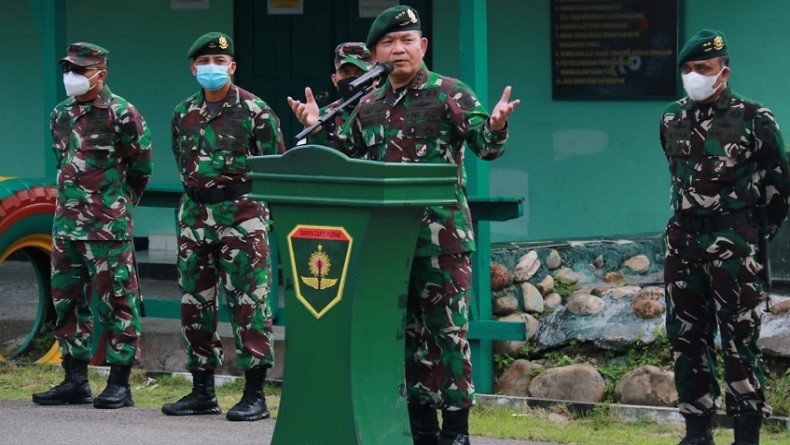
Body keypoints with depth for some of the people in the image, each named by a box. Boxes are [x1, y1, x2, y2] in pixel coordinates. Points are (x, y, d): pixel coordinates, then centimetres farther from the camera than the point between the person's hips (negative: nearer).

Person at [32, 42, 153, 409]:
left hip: (108, 224, -7)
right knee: (66, 298, 8)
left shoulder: (121, 114, -9)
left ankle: (120, 384, 0)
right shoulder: (61, 114, 11)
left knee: (116, 300, -3)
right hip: (66, 219, 7)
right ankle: (75, 381, 15)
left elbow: (140, 169, 0)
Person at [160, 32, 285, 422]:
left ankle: (255, 394, -5)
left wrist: (250, 201, 0)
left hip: (241, 215, -6)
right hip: (194, 216, 6)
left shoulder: (254, 110, -4)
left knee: (248, 304, -7)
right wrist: (198, 192, 15)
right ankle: (202, 392, 15)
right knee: (194, 305, 7)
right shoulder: (184, 114, 12)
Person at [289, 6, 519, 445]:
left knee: (448, 331, -5)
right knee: (408, 333, 10)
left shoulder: (450, 94, -3)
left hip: (441, 237, -6)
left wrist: (495, 126, -33)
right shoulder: (368, 106, 13)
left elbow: (485, 145, -12)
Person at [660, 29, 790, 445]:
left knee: (739, 338, -7)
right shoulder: (672, 119, 9)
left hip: (733, 244, -6)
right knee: (685, 337, 7)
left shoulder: (754, 119, -7)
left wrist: (756, 234, 4)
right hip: (683, 239, 6)